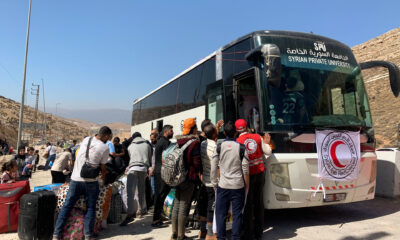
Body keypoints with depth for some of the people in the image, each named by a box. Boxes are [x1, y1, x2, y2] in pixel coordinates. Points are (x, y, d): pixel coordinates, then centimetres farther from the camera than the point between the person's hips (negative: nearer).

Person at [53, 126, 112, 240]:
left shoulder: (86, 140, 7)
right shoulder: (105, 148, -7)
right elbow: (103, 167, 0)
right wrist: (104, 177, 20)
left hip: (75, 179, 4)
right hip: (90, 182, -4)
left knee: (66, 206, 12)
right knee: (90, 208, 9)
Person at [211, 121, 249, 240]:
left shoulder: (219, 147, -3)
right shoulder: (241, 147, -4)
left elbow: (213, 167, 0)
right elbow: (245, 169, -2)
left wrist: (214, 183, 10)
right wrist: (247, 185, 9)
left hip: (223, 186, 0)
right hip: (238, 186, 0)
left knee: (221, 213, 10)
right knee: (237, 213, 9)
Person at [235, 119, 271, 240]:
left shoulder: (238, 142, -11)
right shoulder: (258, 137, 2)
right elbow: (268, 152, 8)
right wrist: (267, 143, 26)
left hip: (248, 175, -4)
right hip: (260, 173, 4)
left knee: (248, 204, 5)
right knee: (259, 203, 14)